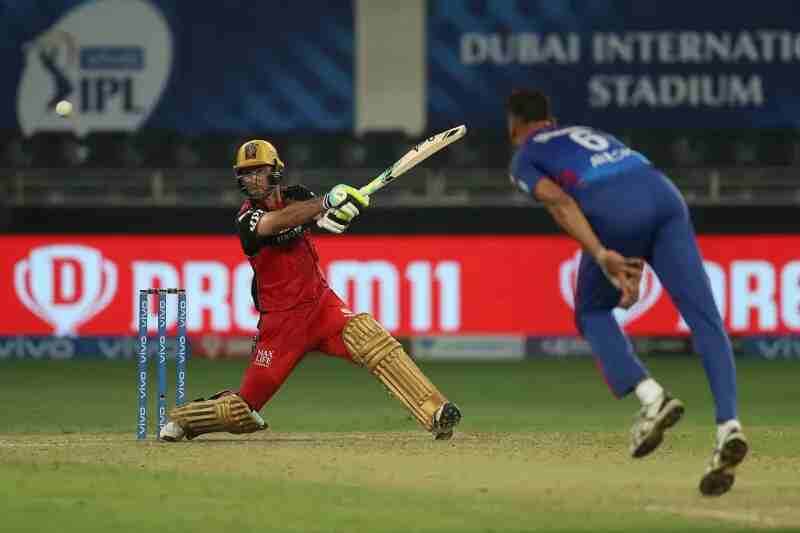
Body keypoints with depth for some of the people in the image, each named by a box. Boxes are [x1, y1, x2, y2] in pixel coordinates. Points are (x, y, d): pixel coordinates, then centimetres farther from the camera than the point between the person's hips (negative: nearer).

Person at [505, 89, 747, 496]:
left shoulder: (525, 158, 22)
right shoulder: (589, 133, 39)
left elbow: (558, 200, 0)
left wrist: (601, 257, -11)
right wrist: (633, 268, 23)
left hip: (615, 213, -4)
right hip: (664, 194, 4)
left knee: (592, 313, 21)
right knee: (704, 317, -5)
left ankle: (651, 397, -1)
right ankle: (728, 425, -23)